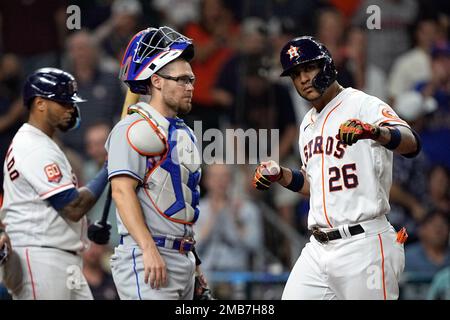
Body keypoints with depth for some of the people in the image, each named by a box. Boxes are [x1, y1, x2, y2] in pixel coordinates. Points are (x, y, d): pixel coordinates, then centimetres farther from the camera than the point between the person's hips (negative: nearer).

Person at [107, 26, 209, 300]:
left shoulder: (184, 133, 21)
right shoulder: (136, 128, -8)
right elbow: (122, 190, -18)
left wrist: (193, 262, 22)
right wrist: (149, 250, -25)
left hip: (182, 257, 9)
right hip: (146, 257, -9)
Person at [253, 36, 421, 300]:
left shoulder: (363, 104, -7)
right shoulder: (309, 123, 20)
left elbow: (412, 144, -24)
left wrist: (373, 131, -44)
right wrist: (279, 175, 12)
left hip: (363, 246, -8)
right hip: (319, 248, 8)